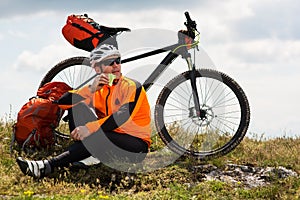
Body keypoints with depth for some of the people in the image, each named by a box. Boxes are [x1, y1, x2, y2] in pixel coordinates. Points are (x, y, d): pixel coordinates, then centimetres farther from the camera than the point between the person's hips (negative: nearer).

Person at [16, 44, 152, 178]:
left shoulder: (132, 86, -7)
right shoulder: (98, 90, 8)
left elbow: (124, 115, -26)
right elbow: (63, 102, -3)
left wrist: (90, 128, -35)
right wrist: (91, 90, -19)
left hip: (136, 147, -6)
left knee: (97, 136, -36)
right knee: (77, 107, -5)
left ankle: (49, 166, -39)